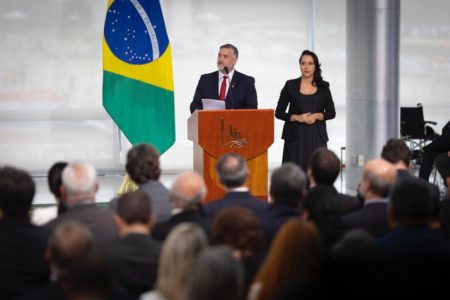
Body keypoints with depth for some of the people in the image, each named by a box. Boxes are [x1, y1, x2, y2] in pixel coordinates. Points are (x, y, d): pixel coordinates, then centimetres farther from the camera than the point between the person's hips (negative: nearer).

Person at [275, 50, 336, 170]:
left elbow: (331, 113, 10)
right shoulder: (290, 85, 3)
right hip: (295, 136, -1)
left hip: (317, 136, 1)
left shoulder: (323, 87, 7)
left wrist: (317, 116, -9)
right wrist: (297, 117, -12)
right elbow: (279, 113, 3)